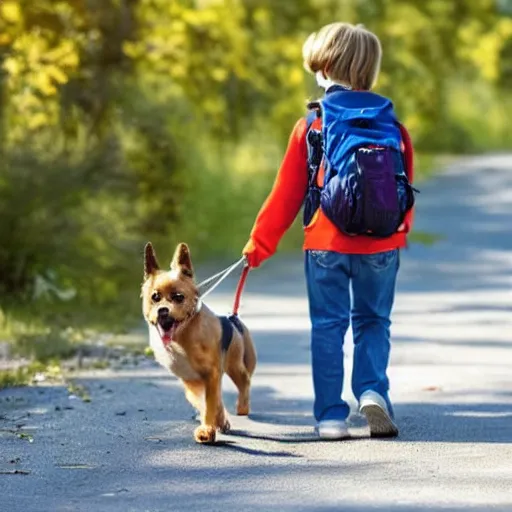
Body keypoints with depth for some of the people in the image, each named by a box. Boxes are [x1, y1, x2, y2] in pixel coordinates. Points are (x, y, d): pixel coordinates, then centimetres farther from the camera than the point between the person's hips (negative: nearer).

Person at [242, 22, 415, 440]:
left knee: (327, 327, 6)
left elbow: (287, 193, -1)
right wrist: (400, 232, 25)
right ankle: (372, 390, -7)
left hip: (326, 246, -1)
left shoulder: (311, 126, -4)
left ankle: (331, 416, 3)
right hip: (380, 245, 1)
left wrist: (260, 244, 7)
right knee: (373, 322, 15)